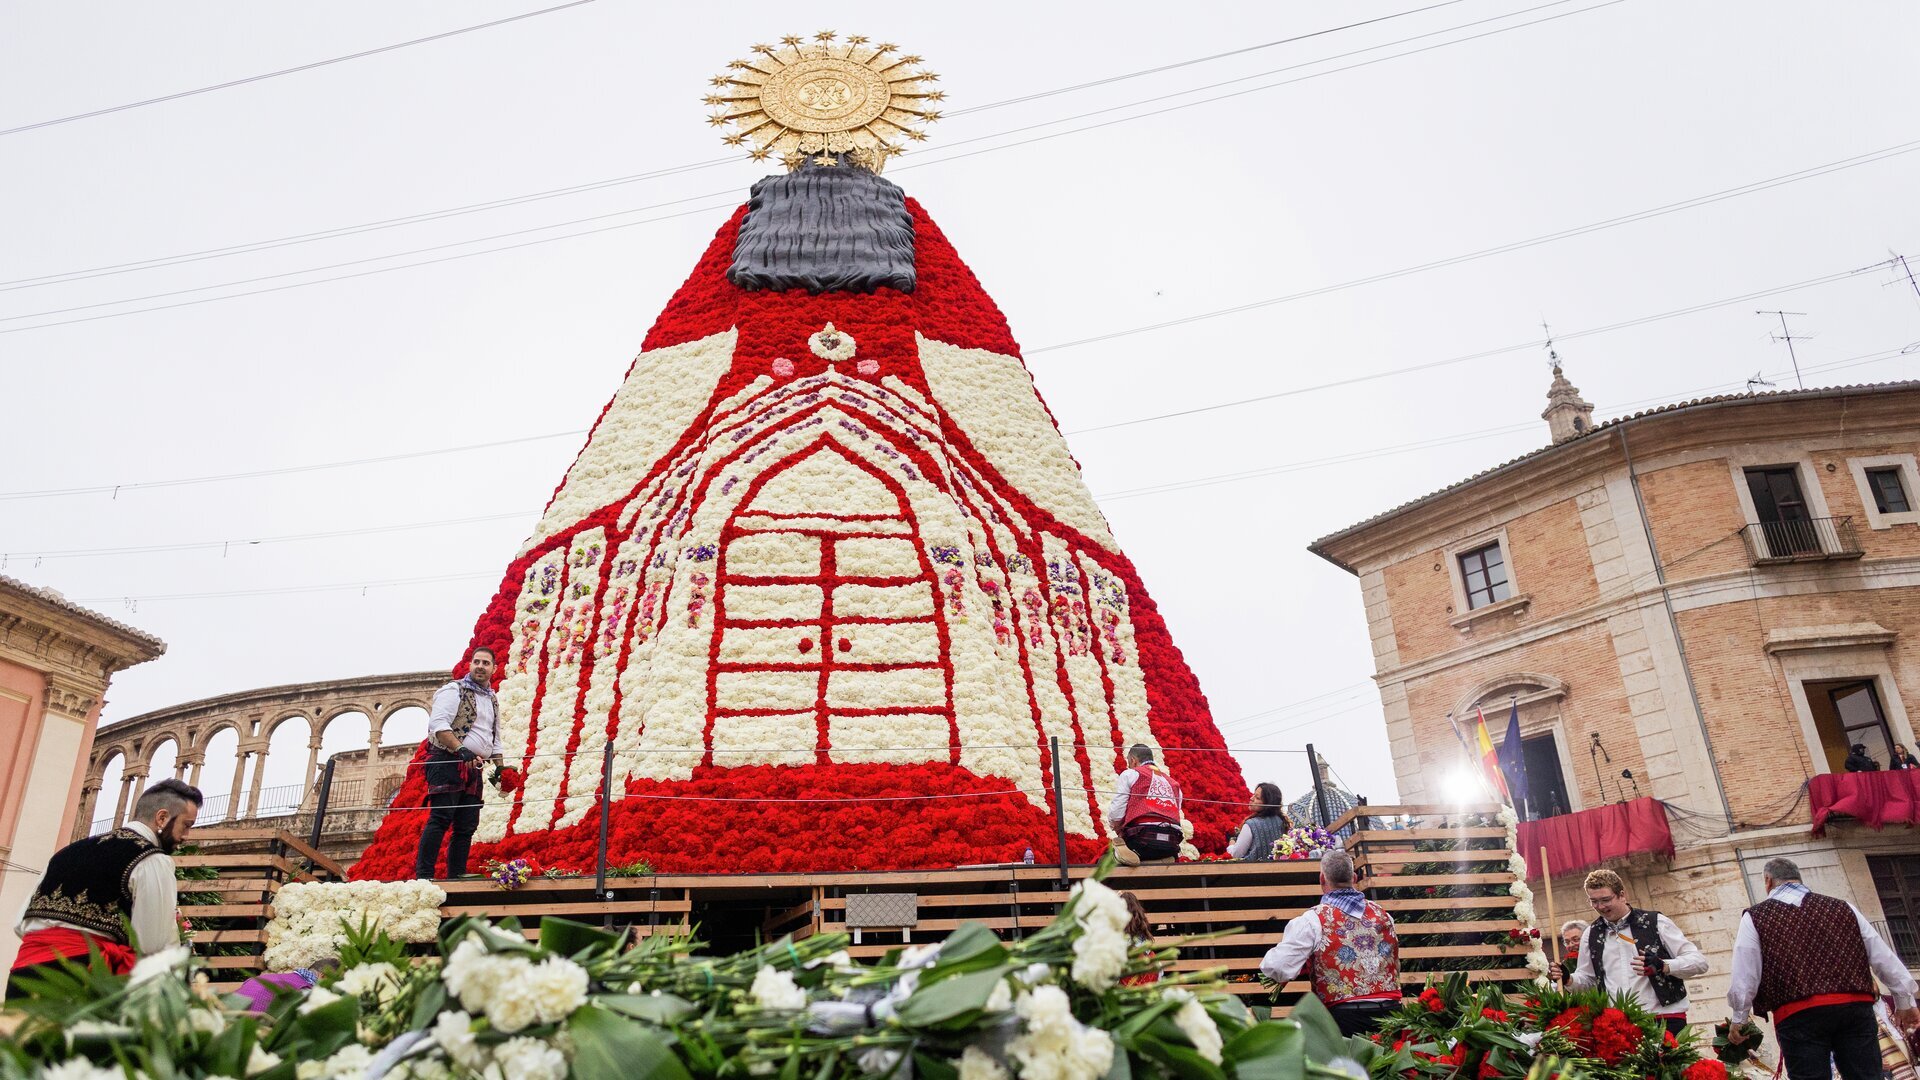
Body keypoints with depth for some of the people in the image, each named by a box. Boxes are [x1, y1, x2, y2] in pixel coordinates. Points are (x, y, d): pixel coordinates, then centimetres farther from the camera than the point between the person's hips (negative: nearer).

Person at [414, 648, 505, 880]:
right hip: (447, 763, -7)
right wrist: (461, 750, -24)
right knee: (440, 818, -15)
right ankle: (423, 876, -14)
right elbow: (438, 724, -14)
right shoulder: (454, 690, -2)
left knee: (466, 826, 5)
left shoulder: (493, 701, 21)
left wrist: (500, 768, 17)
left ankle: (456, 877, 8)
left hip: (473, 769, 8)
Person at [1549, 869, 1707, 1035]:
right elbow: (1587, 978, 23)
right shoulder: (1592, 934, 13)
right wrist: (1568, 979, 0)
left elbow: (1699, 961, -2)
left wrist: (1662, 966, -20)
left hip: (1664, 1020, -3)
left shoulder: (1656, 922, 1)